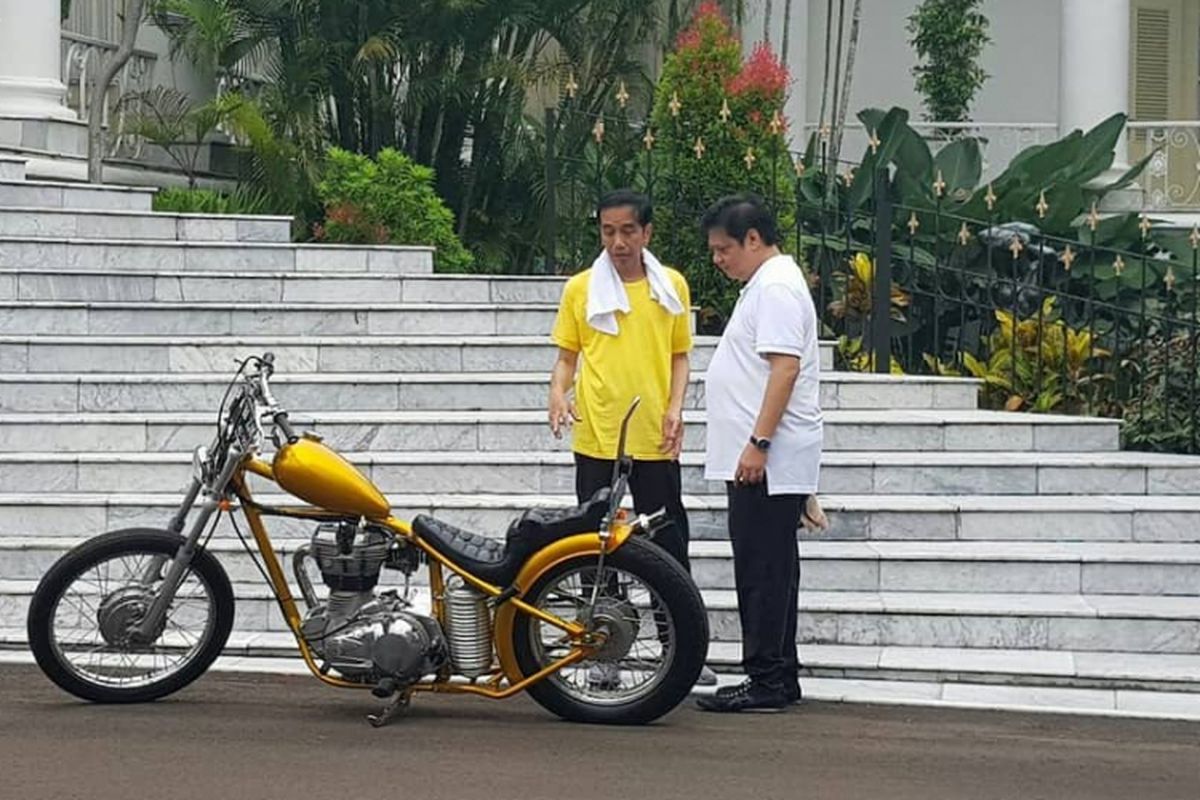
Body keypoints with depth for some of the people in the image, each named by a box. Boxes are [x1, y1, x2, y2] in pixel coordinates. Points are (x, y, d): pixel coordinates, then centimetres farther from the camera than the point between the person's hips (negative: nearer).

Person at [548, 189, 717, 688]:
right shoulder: (581, 289, 2)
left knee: (669, 544, 4)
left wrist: (675, 407, -4)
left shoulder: (672, 286, 6)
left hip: (654, 441, 1)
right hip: (596, 437, -1)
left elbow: (679, 355, 11)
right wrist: (558, 393, -12)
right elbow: (567, 354, 7)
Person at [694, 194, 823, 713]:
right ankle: (776, 678, 17)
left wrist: (758, 443, -25)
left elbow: (785, 368, -22)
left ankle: (768, 680, -8)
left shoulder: (776, 288, -12)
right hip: (760, 460, 11)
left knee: (763, 570, -9)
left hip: (769, 461, -11)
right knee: (767, 569, 12)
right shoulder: (765, 285, 21)